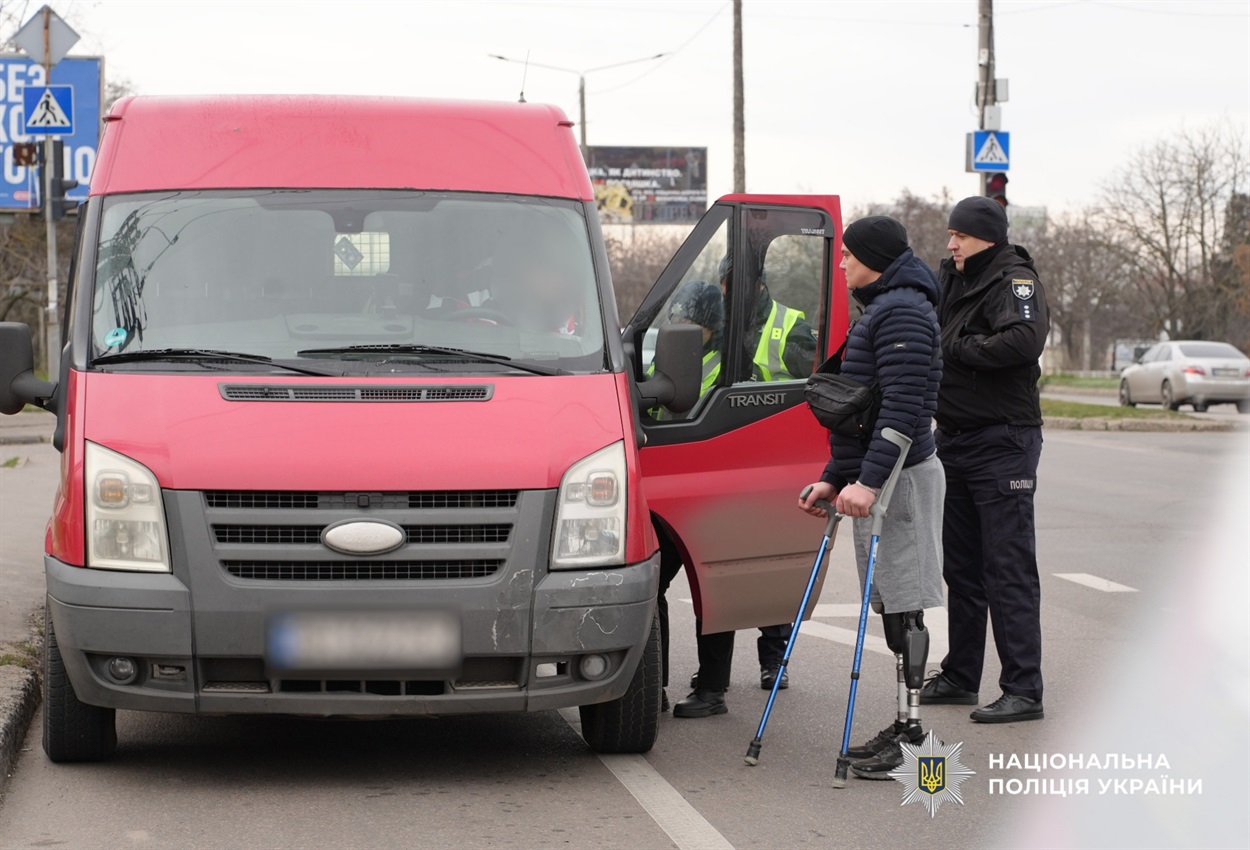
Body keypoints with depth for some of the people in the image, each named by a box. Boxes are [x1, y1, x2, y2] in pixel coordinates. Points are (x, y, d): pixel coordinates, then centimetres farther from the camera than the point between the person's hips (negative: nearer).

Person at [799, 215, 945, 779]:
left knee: (903, 605, -7)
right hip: (878, 479, 10)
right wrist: (834, 478, 22)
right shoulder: (884, 309, 20)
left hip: (900, 478, -10)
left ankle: (909, 728, -5)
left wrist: (869, 480, -28)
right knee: (894, 604, 11)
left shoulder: (903, 312, -14)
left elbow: (902, 408, -23)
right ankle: (906, 726, 16)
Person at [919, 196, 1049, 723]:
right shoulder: (952, 280, 12)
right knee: (961, 566, 16)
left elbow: (1025, 340, -30)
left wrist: (955, 349, -20)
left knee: (1009, 570, -7)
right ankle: (960, 677, 26)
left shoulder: (1015, 281, -13)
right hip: (954, 439, 9)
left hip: (1002, 442, -9)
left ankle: (1024, 690, -4)